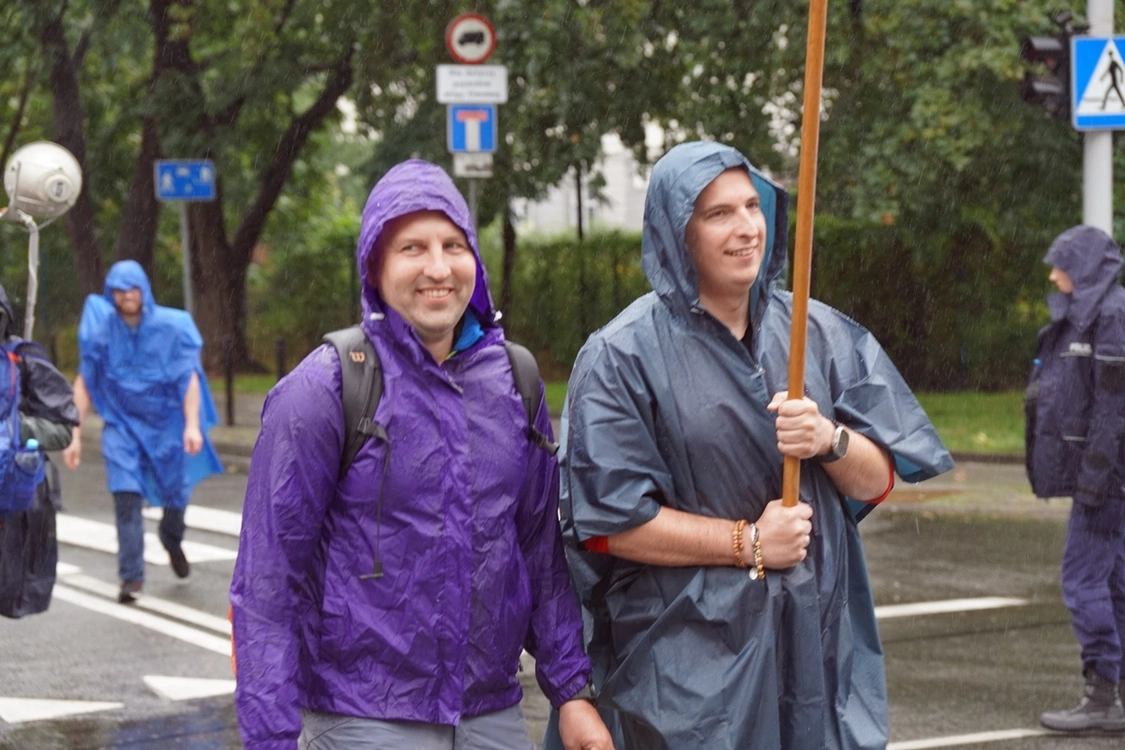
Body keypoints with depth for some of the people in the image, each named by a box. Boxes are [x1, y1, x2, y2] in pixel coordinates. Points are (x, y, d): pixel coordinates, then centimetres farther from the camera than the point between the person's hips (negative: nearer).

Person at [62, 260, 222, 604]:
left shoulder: (171, 326, -11)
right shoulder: (101, 329, -8)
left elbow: (190, 378, -14)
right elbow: (84, 382, -3)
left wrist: (192, 425, -26)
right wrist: (75, 434, -7)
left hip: (166, 423, 1)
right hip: (122, 423, 0)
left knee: (175, 494, 11)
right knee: (126, 497, -15)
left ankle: (172, 541, 45)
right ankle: (131, 577, -12)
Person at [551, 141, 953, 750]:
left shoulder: (818, 333, 7)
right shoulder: (622, 356, -6)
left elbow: (876, 481, 8)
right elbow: (606, 523, -10)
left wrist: (831, 441, -13)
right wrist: (748, 543, -11)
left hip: (817, 641, 4)